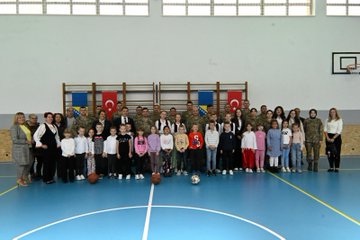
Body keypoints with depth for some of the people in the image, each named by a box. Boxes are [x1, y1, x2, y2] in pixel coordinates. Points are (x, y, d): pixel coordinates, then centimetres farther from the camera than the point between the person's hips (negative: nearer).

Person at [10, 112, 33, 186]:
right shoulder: (14, 127, -11)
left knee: (29, 163, 13)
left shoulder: (25, 126, 10)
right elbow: (15, 140, -17)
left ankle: (25, 177, 32)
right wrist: (26, 141, -17)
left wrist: (31, 140, 1)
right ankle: (19, 179, 18)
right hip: (19, 149, -7)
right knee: (21, 164, -1)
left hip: (27, 148, 7)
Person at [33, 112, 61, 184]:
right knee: (47, 163, -2)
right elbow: (35, 136, -13)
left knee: (53, 163, 8)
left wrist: (58, 144, 12)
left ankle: (51, 178, 20)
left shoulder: (54, 126, 12)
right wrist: (41, 145, -12)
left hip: (54, 147, 6)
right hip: (46, 148, -6)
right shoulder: (43, 126, -9)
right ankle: (46, 179, 11)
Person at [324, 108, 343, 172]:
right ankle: (331, 167, 12)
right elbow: (325, 129, 6)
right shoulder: (327, 120, 9)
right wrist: (327, 137, -7)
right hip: (329, 137, 3)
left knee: (337, 153, -3)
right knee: (329, 153, 4)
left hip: (336, 137, -3)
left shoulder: (339, 120, -2)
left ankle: (336, 167, 5)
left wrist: (333, 138, -14)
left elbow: (339, 131, -8)